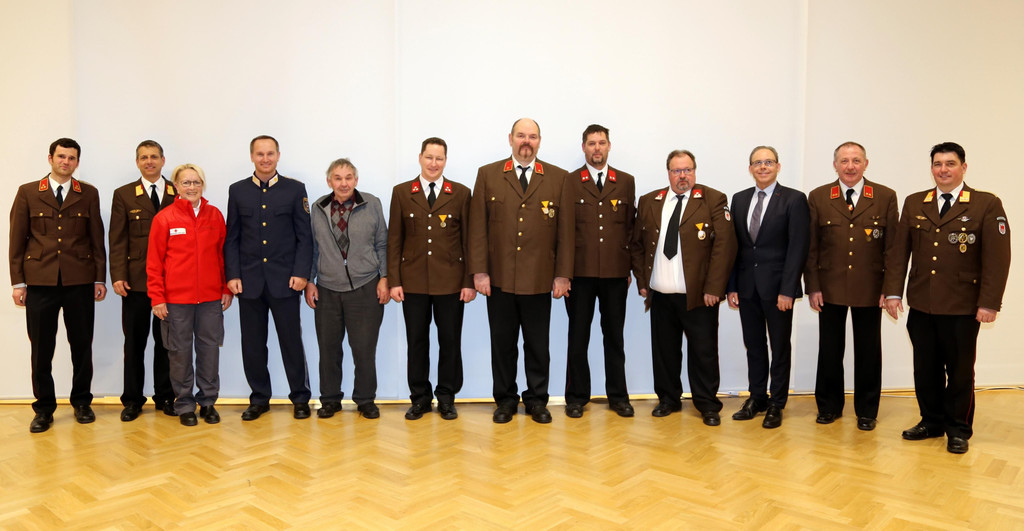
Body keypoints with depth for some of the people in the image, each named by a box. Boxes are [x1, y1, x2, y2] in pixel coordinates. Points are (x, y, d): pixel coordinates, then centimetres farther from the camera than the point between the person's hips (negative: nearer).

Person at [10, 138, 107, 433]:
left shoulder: (89, 194, 7)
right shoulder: (27, 193, 6)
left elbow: (97, 239, 7)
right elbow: (17, 240, 4)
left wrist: (100, 278, 2)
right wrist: (17, 282, -1)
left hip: (80, 282, 1)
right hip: (40, 281, 0)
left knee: (82, 345, 7)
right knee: (41, 349, 3)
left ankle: (82, 402, 21)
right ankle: (44, 407, 16)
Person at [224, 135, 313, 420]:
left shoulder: (295, 189, 3)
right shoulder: (237, 191, 9)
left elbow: (304, 236, 1)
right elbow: (232, 238, 8)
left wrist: (300, 273, -8)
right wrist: (232, 275, -2)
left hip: (284, 280, -2)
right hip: (249, 279, 2)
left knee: (292, 340, 3)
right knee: (252, 343, 7)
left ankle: (300, 398, 15)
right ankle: (259, 398, 21)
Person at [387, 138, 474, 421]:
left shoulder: (460, 194, 3)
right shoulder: (401, 192, 5)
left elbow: (468, 240, 2)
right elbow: (394, 240, 4)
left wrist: (469, 281, -4)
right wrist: (394, 280, -2)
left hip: (450, 281, 0)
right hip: (413, 281, 1)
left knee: (450, 341, 7)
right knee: (416, 341, 8)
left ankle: (446, 397, 20)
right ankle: (419, 397, 21)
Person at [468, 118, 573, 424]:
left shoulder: (558, 178, 5)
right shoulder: (487, 175, 5)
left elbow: (565, 229, 3)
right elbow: (478, 227, 1)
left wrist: (562, 274, -2)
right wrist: (479, 272, -5)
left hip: (539, 280, 0)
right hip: (499, 279, 0)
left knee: (538, 345, 9)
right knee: (502, 343, 10)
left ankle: (537, 399, 25)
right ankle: (505, 399, 25)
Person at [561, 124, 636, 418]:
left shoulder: (626, 182, 9)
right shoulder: (569, 182, 3)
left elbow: (631, 226, 9)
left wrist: (629, 267, 6)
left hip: (616, 273, 2)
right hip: (580, 272, -1)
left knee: (615, 336, 10)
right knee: (578, 336, 7)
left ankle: (618, 395, 22)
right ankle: (576, 396, 18)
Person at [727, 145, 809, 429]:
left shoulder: (794, 199, -5)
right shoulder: (740, 199, 9)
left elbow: (798, 248, -10)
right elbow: (734, 245, 8)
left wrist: (787, 290, -15)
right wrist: (732, 286, 3)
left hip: (777, 286, -4)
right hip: (747, 285, 4)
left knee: (780, 346, 7)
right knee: (753, 344, 12)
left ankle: (777, 404, 18)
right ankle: (757, 398, 25)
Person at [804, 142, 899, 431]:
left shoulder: (885, 197, 1)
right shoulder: (818, 197, 2)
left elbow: (892, 246, 0)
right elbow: (811, 247, 1)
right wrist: (812, 286, -4)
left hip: (870, 289, 0)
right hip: (830, 288, 0)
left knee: (868, 352, 9)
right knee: (829, 350, 9)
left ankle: (866, 411, 23)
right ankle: (829, 406, 24)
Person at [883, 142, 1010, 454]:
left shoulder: (987, 205, -3)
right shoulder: (913, 204, 7)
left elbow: (997, 258, -7)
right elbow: (899, 251, 5)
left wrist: (989, 302, -12)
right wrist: (893, 292, -1)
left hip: (962, 308, -3)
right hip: (921, 305, 3)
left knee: (960, 370, 8)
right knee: (925, 369, 11)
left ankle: (958, 430, 23)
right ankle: (931, 422, 27)